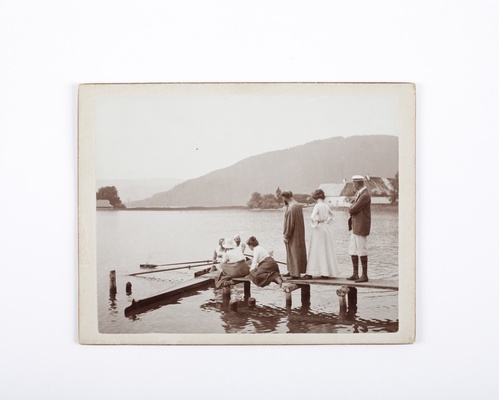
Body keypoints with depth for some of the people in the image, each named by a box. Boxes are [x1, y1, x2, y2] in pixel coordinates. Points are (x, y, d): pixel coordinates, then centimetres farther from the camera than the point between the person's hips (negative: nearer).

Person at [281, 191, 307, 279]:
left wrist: (286, 236, -16)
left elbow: (289, 223, -21)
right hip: (299, 233, 10)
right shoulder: (298, 205, 8)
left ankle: (295, 273, 3)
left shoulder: (291, 208, -22)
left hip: (293, 234, -10)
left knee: (293, 252, -2)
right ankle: (291, 271, 25)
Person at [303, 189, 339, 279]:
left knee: (315, 251, -4)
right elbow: (332, 216, 19)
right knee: (327, 250, 9)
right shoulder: (326, 206, 8)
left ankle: (310, 273, -2)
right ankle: (326, 272, 12)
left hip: (318, 228, -6)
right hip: (326, 229, 6)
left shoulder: (317, 206, -12)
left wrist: (315, 223, -7)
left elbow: (312, 217, -24)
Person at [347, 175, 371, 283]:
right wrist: (352, 207, -1)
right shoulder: (359, 194, 14)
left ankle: (364, 275, 1)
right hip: (355, 226, 10)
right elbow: (352, 209, 20)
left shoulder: (364, 195, -18)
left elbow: (352, 210, -19)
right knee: (352, 250, 11)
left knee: (361, 251, -5)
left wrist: (351, 207, 1)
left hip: (361, 227, -10)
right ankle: (355, 274, 16)